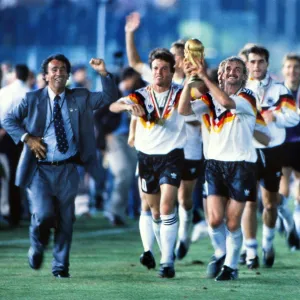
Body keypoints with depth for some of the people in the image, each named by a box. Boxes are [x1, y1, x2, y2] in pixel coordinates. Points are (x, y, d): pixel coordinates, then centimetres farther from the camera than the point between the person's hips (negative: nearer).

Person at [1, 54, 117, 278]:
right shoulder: (33, 99, 4)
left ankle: (60, 266, 19)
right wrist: (27, 138, -7)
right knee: (43, 215, -15)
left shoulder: (81, 98, 8)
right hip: (40, 169, -2)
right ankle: (37, 247, 16)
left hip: (68, 170, 2)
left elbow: (109, 98, 2)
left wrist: (104, 74, -13)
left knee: (65, 220, 5)